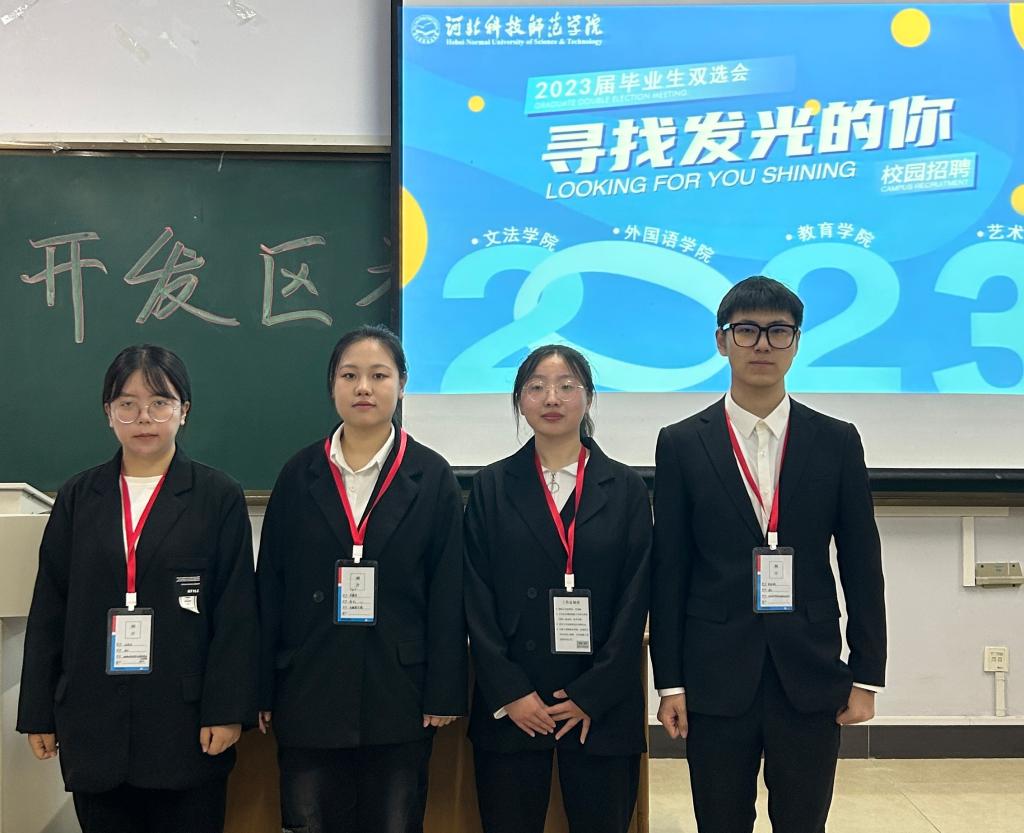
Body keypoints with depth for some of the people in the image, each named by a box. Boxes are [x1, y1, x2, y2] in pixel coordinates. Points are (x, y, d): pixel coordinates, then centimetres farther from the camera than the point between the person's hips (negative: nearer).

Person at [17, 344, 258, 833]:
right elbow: (48, 609, 9)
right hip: (94, 722, 3)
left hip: (186, 720, -2)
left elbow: (236, 611, -4)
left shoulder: (218, 497, 0)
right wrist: (38, 712, 6)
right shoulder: (78, 498, 8)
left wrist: (227, 710, -9)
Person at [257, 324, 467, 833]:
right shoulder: (299, 475, 4)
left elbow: (447, 595, -2)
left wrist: (445, 694, -5)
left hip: (398, 694, -1)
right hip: (309, 694, 1)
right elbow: (270, 588, 4)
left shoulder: (432, 477, 0)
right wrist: (263, 691, 1)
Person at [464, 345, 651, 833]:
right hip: (509, 705, 0)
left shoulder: (625, 489, 5)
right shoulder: (492, 487, 5)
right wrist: (509, 692, -8)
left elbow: (634, 600, 0)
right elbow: (477, 600, 0)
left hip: (601, 708, 0)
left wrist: (592, 696, -7)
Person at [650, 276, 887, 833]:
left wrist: (866, 676, 1)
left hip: (812, 678, 1)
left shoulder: (836, 442, 4)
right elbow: (669, 571, 0)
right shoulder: (682, 444, 1)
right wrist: (669, 682, -2)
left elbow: (862, 567, 5)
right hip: (715, 679, -1)